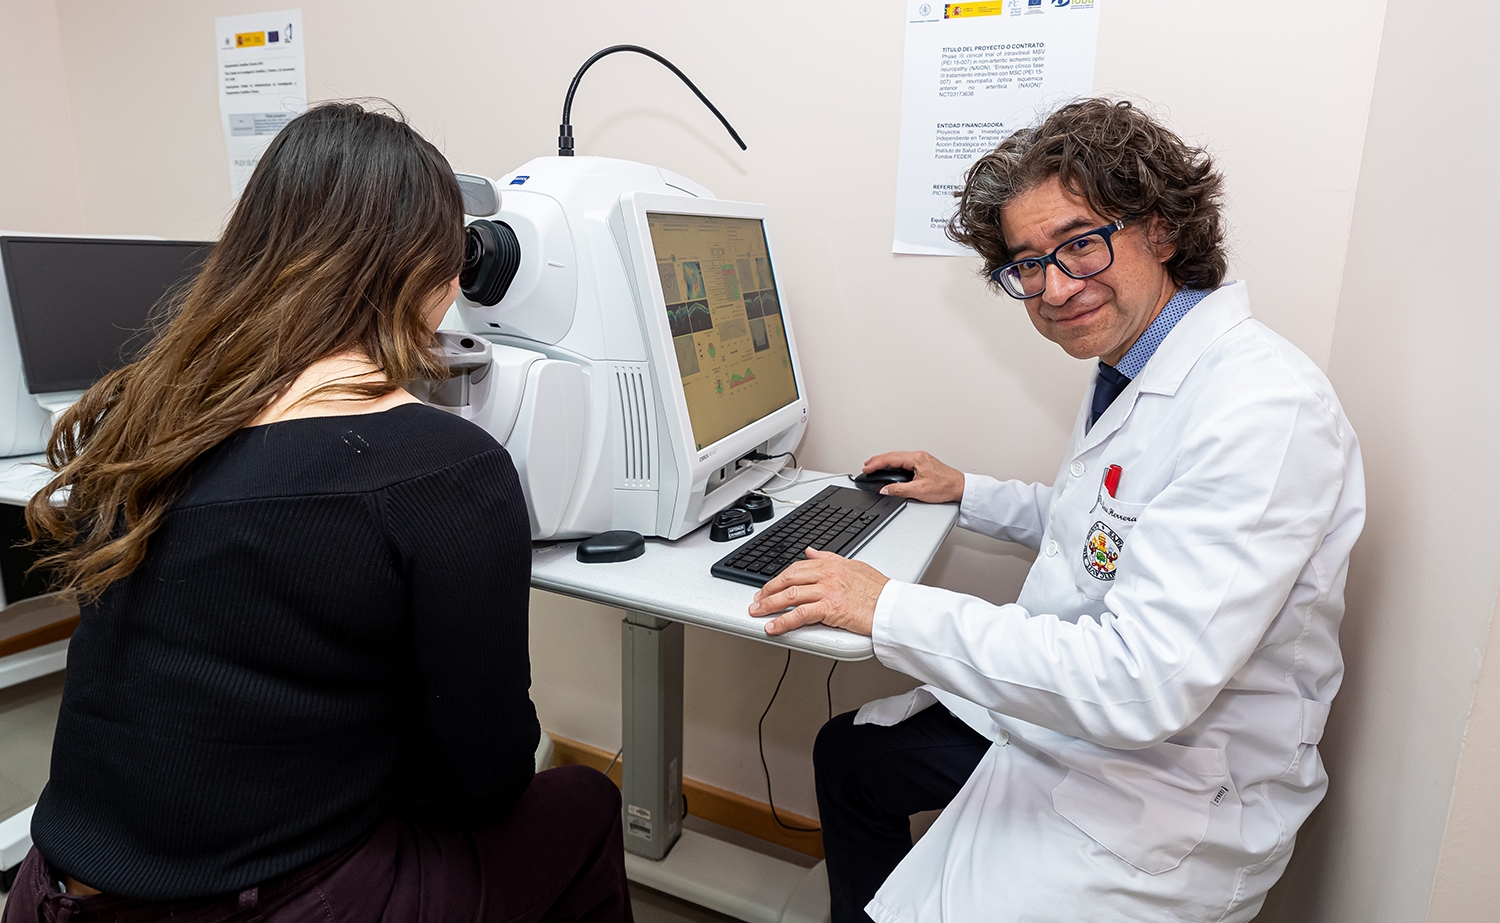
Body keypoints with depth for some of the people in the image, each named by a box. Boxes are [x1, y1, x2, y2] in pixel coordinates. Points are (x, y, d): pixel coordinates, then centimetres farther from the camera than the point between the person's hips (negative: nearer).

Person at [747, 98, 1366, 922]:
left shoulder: (1261, 410, -28)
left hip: (1166, 804, -9)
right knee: (847, 753, 19)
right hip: (1066, 715, 9)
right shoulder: (1127, 372, 3)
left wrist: (889, 609, -30)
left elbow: (1141, 686, -34)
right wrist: (968, 494, 13)